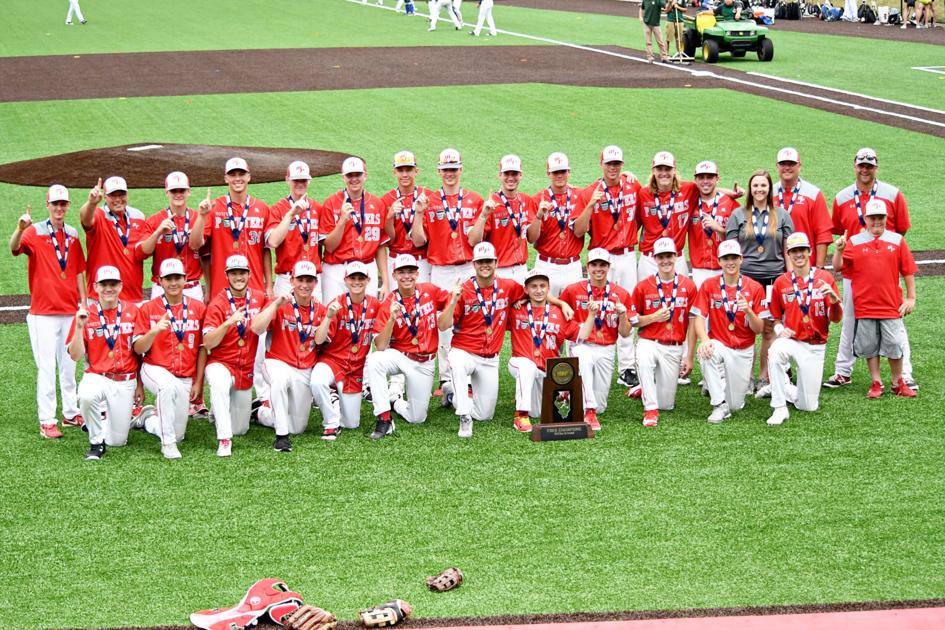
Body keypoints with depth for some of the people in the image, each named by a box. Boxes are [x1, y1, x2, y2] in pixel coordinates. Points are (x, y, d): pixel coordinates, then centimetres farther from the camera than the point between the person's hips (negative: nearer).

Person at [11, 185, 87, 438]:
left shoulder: (72, 235, 10)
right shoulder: (35, 232, -7)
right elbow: (15, 249, -27)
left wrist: (83, 301, 11)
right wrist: (20, 229, -47)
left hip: (70, 310, 5)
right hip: (43, 312, -5)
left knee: (69, 365, 14)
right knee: (46, 366, -5)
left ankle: (71, 413, 24)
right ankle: (47, 421, -2)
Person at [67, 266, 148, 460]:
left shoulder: (132, 311, 2)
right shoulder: (85, 314, -1)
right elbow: (75, 356, -5)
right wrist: (79, 326, -17)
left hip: (125, 382, 1)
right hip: (96, 377, -1)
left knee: (117, 441, -1)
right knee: (87, 396, -38)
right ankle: (96, 443, -13)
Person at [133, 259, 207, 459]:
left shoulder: (198, 308, 3)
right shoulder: (148, 309, 0)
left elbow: (202, 348, 8)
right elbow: (138, 349, -3)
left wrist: (198, 382, 5)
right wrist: (154, 331, -22)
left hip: (185, 379, 3)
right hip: (155, 369, -3)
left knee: (178, 433, 3)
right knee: (169, 385, -40)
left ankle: (147, 421, 35)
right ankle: (167, 444, -26)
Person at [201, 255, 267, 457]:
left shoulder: (259, 298, 1)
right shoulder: (218, 304, -11)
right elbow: (208, 343, -17)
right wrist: (229, 322, -32)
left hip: (246, 371, 4)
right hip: (221, 364, -4)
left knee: (240, 429, 9)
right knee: (219, 383, -42)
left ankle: (218, 413, 43)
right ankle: (224, 440, -35)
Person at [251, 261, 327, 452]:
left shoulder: (319, 310, 6)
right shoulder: (279, 304, -6)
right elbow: (256, 328, -21)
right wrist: (277, 304, -25)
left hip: (304, 371, 4)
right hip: (277, 363, -4)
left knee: (298, 428, 6)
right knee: (280, 378, -42)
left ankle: (263, 413, 36)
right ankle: (281, 436, -32)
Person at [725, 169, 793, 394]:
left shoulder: (781, 215, 10)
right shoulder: (738, 215, 8)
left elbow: (788, 250, 10)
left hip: (773, 278, 0)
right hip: (745, 277, 0)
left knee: (769, 329, 0)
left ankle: (764, 378, 6)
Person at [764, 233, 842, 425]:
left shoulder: (825, 278, -1)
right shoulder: (781, 283, 2)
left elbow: (836, 319, -4)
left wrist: (834, 299, -24)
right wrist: (779, 330, -8)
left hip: (815, 346, 0)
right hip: (790, 341, 0)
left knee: (808, 406, -2)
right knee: (775, 352, -38)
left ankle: (789, 391, 35)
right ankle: (779, 408, -24)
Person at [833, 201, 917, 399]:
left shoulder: (897, 240, 2)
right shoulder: (854, 242, 2)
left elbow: (908, 271, 5)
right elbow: (838, 266, -5)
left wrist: (911, 298, 3)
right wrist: (838, 249, -23)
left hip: (891, 306, 0)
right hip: (864, 306, 0)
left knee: (894, 345, 2)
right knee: (870, 347, 7)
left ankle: (898, 383, 17)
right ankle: (876, 383, 19)